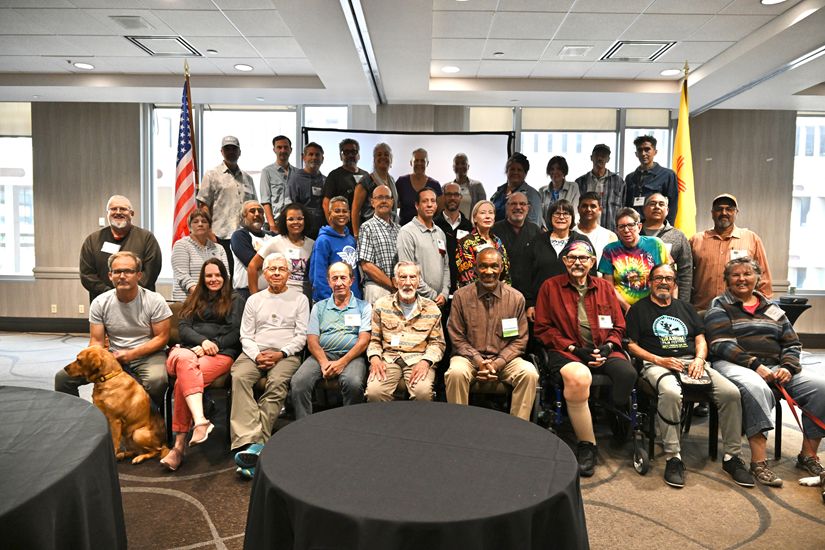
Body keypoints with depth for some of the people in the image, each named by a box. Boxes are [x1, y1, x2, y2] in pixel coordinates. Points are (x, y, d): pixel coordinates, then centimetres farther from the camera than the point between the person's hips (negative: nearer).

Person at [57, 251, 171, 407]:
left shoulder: (154, 301, -8)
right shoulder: (100, 303, 1)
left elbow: (162, 338, -7)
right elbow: (96, 341, 3)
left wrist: (132, 354, -18)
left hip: (147, 355, -3)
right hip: (113, 355, 4)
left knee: (156, 379, -37)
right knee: (63, 376, -9)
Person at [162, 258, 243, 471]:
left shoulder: (236, 301, 20)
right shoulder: (193, 300, 30)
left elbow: (236, 333, 5)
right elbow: (183, 328, 13)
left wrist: (211, 346, -9)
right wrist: (202, 341, -8)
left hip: (221, 354, -2)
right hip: (188, 349, 2)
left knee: (183, 380, -33)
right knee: (184, 360, -39)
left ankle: (180, 445, -35)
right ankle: (200, 421, -54)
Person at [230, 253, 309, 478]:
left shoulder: (299, 299, 13)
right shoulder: (254, 300, 20)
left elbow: (301, 336, 5)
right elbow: (246, 336, 12)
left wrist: (281, 354, -11)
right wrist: (257, 355, -8)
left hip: (286, 354, -2)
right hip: (255, 353, 2)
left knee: (277, 382, -34)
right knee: (239, 377, -30)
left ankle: (258, 442, -38)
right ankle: (251, 441, -41)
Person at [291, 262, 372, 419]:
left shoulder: (363, 307, 13)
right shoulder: (319, 307, 20)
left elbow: (363, 341, 1)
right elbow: (312, 341, 9)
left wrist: (342, 362, -15)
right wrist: (324, 362, -13)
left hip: (352, 356, -2)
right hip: (322, 354, 2)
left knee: (353, 383, -35)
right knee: (299, 381, -27)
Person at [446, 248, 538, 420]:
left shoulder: (516, 297, 3)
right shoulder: (461, 296, 1)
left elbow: (520, 340, 4)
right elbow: (457, 338, 1)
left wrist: (497, 363, -11)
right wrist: (478, 361, -13)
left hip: (504, 360, 1)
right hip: (470, 357, -1)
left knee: (529, 373, -27)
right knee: (456, 372, -33)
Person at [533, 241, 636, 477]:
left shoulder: (604, 287, 18)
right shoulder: (550, 287, 8)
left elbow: (618, 327, 18)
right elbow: (543, 329, 3)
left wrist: (607, 347, -3)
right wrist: (573, 348, -8)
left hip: (603, 351, 3)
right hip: (567, 351, -3)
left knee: (628, 372, -31)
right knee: (578, 376, -37)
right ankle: (586, 445, -20)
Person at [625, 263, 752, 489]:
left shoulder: (686, 308, 25)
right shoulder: (639, 309, 11)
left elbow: (700, 339, 20)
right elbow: (631, 345, 3)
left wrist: (699, 359, -2)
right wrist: (659, 360, -10)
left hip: (692, 362, 5)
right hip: (657, 364, -4)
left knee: (731, 392, -21)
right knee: (671, 393, -39)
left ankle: (732, 457, -8)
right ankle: (673, 458, -27)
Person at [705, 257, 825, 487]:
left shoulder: (772, 309, 22)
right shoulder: (719, 307, 6)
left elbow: (792, 344, 17)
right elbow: (722, 344, -7)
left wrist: (788, 367, -4)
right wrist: (754, 365, -18)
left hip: (774, 367, 5)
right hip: (734, 365, -5)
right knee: (756, 387, -38)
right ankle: (759, 462, -34)